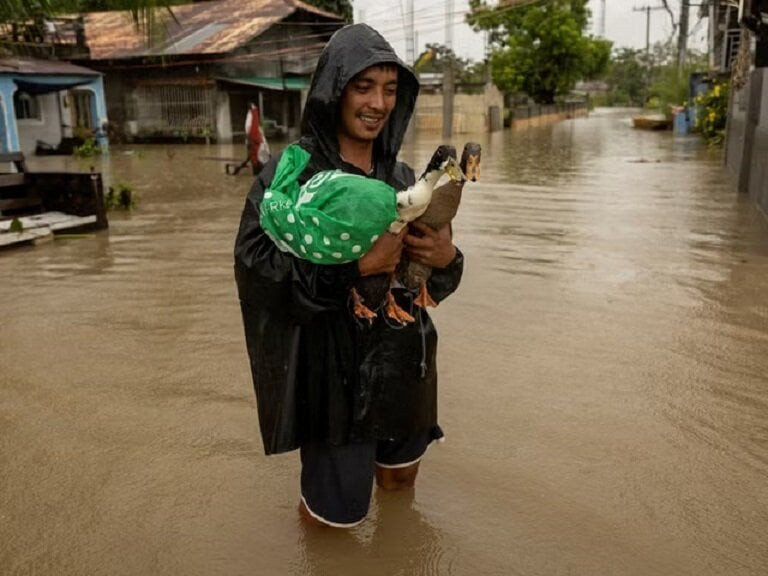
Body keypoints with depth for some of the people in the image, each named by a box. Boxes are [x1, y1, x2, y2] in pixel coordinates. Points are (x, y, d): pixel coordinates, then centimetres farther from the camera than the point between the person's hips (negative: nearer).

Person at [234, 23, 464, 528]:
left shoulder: (402, 177, 3)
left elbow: (428, 278, 6)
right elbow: (257, 268, -22)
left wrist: (447, 258, -17)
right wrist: (355, 266, -28)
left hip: (404, 363, 5)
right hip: (335, 370, -5)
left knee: (400, 482, 24)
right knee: (337, 515, 8)